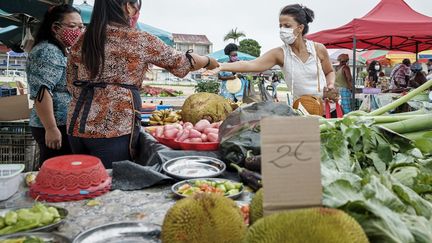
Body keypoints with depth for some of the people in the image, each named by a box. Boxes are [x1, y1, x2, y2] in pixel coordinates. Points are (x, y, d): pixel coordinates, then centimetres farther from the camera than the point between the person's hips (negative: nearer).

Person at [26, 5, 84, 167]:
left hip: (66, 125, 10)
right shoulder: (47, 51, -13)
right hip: (57, 127, -10)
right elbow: (41, 92, -22)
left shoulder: (62, 51, 17)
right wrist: (51, 129, -25)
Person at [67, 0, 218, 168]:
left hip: (77, 125, 7)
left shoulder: (82, 41, 9)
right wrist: (209, 61, 22)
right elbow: (181, 62, 5)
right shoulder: (141, 40, -6)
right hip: (113, 128, -6)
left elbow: (72, 85, 15)